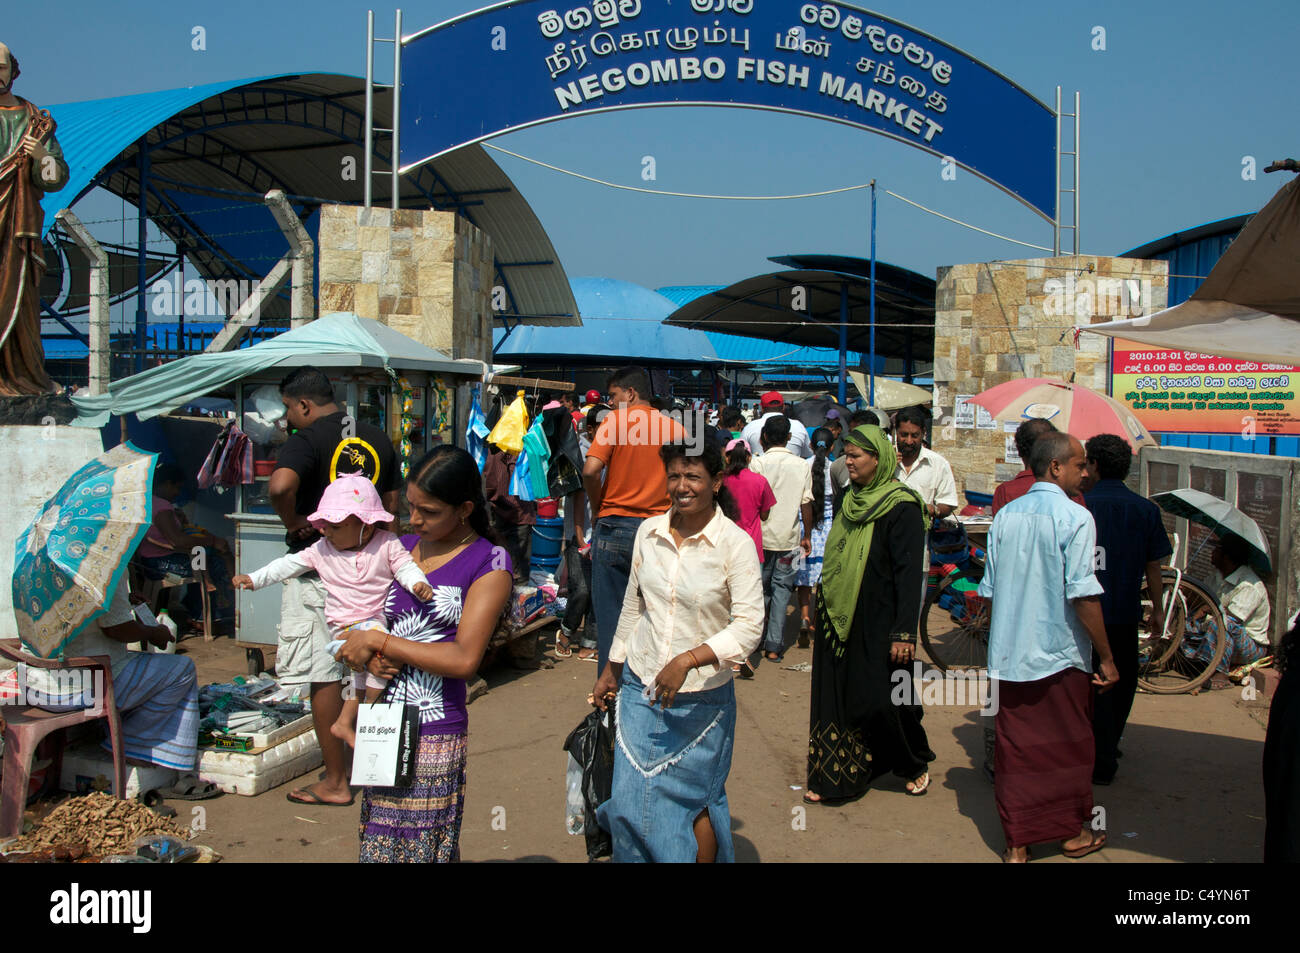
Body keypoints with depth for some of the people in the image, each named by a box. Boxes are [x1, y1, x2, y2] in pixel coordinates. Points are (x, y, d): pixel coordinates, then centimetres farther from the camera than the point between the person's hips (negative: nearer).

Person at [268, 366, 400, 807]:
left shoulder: (307, 440, -13)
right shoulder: (377, 438, 8)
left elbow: (280, 485, -32)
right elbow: (391, 501, 15)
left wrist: (294, 523, -16)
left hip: (318, 571, -7)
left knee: (323, 675, 1)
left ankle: (335, 782, 7)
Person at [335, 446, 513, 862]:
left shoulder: (489, 565, -5)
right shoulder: (402, 547, 12)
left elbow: (464, 659, -14)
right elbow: (361, 618, 19)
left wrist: (377, 641, -10)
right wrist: (369, 657, -4)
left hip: (434, 736, -5)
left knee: (424, 849, -1)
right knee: (377, 847, 8)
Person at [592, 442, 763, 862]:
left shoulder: (735, 543, -13)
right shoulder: (649, 532, 1)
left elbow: (749, 625, -18)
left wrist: (688, 660, -27)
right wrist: (611, 670, 18)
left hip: (701, 697, -4)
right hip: (641, 686, 4)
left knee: (693, 799, 10)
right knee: (631, 799, 6)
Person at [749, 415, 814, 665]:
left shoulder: (757, 464, -7)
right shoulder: (802, 466, -1)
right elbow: (806, 504, 2)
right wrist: (807, 537, 13)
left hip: (761, 538, -1)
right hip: (789, 539, 1)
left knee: (759, 589, 11)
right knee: (781, 589, 8)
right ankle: (774, 646, 8)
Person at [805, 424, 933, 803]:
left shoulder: (901, 508, -13)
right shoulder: (852, 501, 10)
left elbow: (908, 573, -17)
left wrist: (904, 632, -21)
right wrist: (825, 602, 16)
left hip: (878, 624, -7)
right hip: (840, 621, 7)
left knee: (882, 701, 2)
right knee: (837, 699, 7)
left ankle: (916, 765, 26)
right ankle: (833, 777, 16)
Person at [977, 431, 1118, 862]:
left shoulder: (1005, 515, 5)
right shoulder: (1075, 518, -13)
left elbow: (990, 589, 9)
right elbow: (1083, 595, -17)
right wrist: (1106, 657, -9)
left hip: (1008, 654, 5)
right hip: (1060, 655, -4)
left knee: (1015, 746, 9)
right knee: (1069, 746, 13)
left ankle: (1016, 843, 14)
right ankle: (1074, 832, 28)